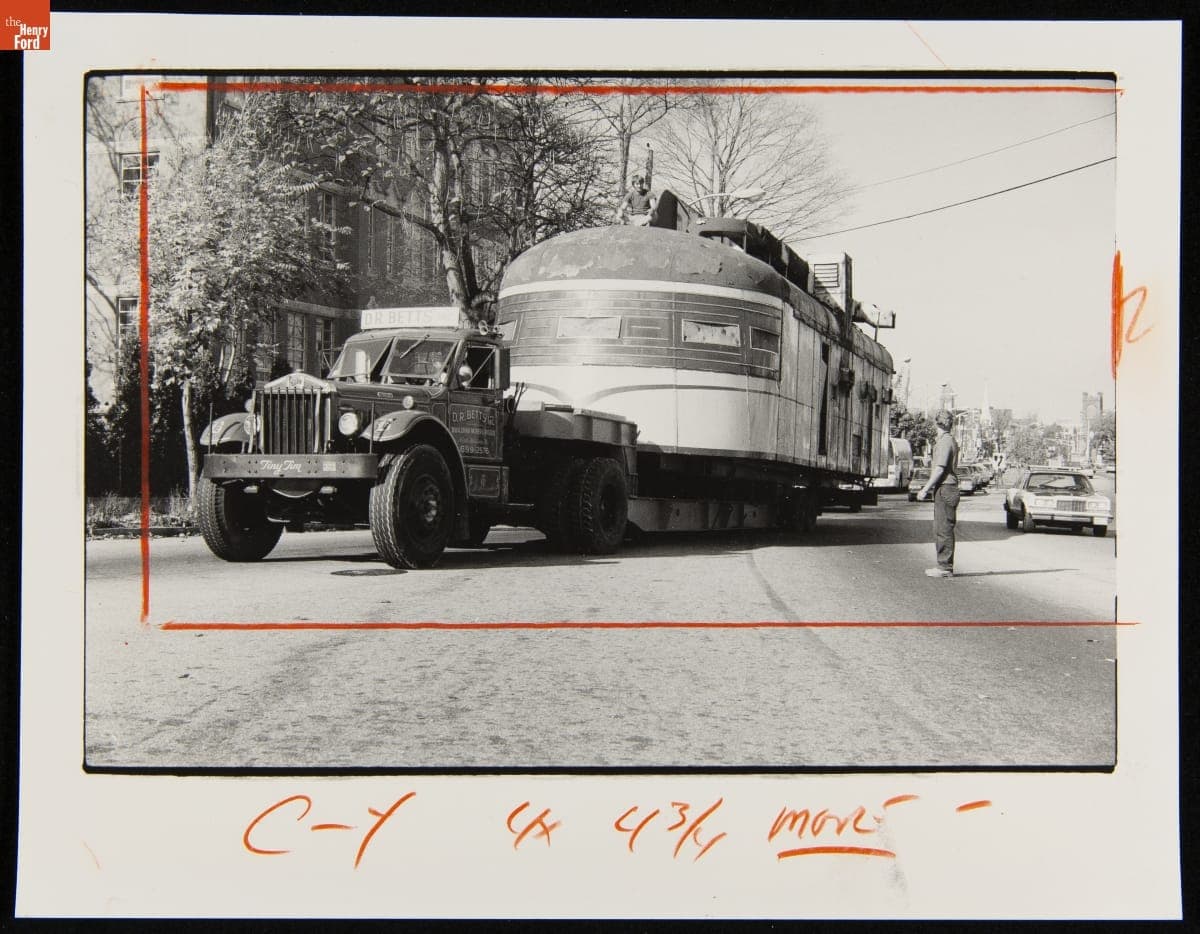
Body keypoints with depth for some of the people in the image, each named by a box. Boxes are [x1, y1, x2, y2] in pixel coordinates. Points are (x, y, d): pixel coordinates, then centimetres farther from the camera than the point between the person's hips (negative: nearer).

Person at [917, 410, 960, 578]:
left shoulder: (945, 441, -13)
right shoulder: (950, 441, 18)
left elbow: (940, 469, -18)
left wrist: (925, 489, -16)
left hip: (945, 489, -10)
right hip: (945, 489, 10)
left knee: (944, 529, -7)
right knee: (941, 529, 13)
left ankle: (945, 567, -5)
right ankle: (944, 565, 17)